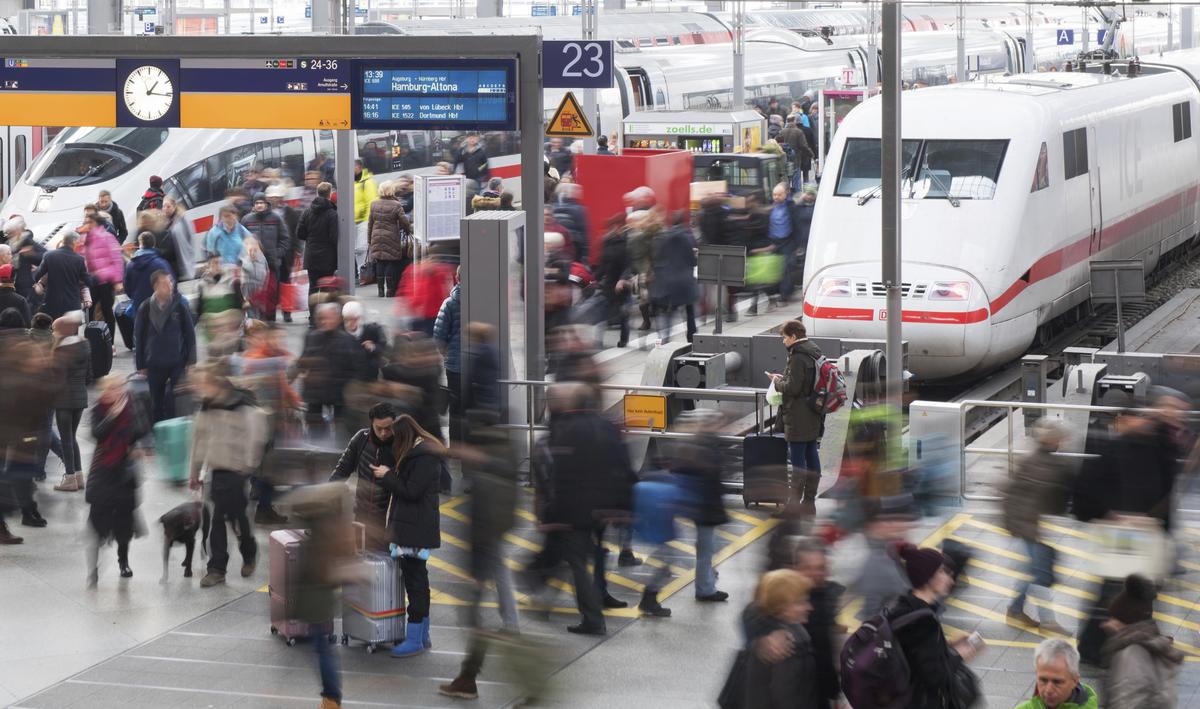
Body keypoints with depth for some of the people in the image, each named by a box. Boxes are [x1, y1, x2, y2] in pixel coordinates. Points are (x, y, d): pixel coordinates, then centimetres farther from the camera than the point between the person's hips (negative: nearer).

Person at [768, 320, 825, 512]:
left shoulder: (798, 358, -18)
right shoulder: (815, 352, 12)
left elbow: (792, 388, -21)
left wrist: (777, 381, -3)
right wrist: (783, 379, 14)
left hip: (799, 417, -10)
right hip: (814, 417, 10)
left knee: (797, 458, -6)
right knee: (812, 456, 12)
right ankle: (810, 501, 18)